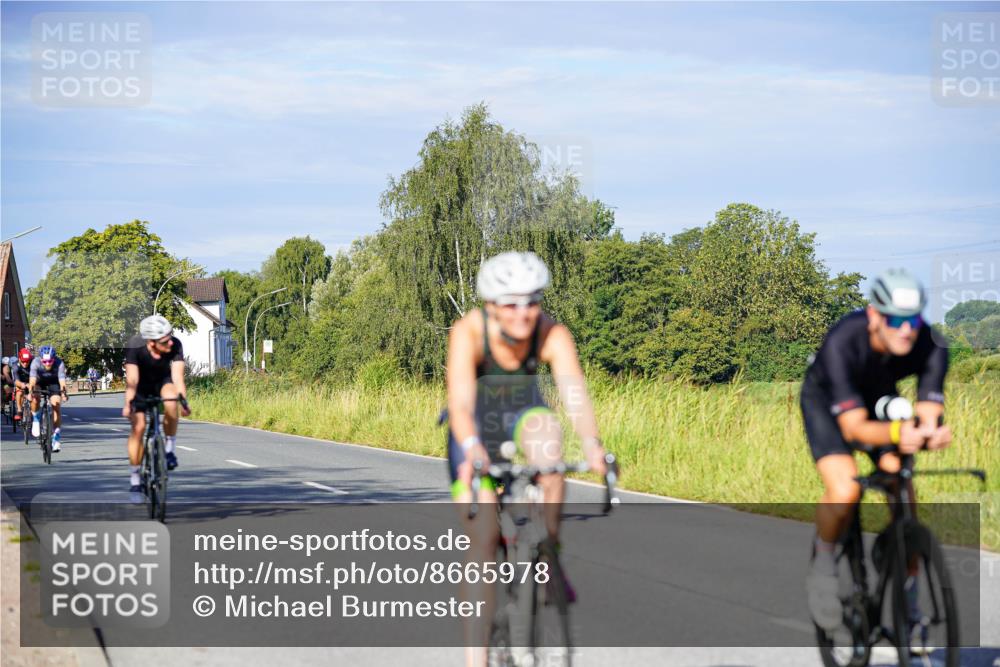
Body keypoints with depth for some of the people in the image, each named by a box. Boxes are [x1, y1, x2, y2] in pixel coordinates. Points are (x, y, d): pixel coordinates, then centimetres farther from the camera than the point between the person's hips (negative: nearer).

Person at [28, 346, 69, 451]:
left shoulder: (59, 364, -33)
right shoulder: (36, 362, -33)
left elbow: (62, 380, -43)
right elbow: (32, 379, -44)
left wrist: (63, 393, -60)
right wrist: (30, 392, -61)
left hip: (53, 382, 0)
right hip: (39, 382, 0)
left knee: (56, 405, -16)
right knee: (35, 399, -29)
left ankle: (56, 437, -7)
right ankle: (36, 420, 0)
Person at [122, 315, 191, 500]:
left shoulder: (175, 346, -31)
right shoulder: (134, 346, -33)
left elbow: (177, 375, -37)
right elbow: (132, 379, -39)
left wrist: (183, 400, -52)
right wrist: (128, 403, -53)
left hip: (163, 381, 1)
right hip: (142, 385, 0)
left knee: (171, 401, -34)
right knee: (138, 426, -16)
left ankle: (169, 448, -14)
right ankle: (134, 480, -3)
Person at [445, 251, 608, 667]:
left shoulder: (553, 336, -26)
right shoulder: (468, 332, -30)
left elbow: (575, 393, -40)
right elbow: (460, 400, -43)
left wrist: (591, 443, -59)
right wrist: (472, 448, -62)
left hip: (523, 415, 1)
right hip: (477, 428, -1)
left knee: (545, 432, -36)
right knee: (481, 540, -13)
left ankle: (549, 553, -20)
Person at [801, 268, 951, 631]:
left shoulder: (930, 347, -29)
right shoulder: (842, 343, -40)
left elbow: (928, 416, -31)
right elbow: (853, 427, -42)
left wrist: (934, 433, -56)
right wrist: (897, 432, -62)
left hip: (881, 399, 4)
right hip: (826, 401, -4)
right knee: (844, 492, -28)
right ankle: (823, 561, 2)